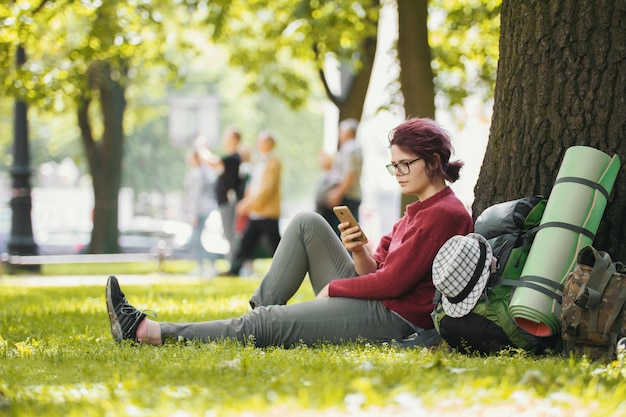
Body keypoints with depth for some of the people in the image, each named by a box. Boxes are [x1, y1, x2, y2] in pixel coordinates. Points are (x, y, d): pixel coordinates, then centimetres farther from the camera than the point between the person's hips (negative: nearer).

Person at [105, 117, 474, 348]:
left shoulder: (445, 214, -14)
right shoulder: (417, 212, 18)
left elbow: (392, 281, -19)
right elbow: (377, 272, 11)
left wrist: (333, 288, -8)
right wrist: (359, 252, -11)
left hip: (394, 318, -10)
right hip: (373, 300, 10)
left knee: (265, 325, -13)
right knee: (307, 223, 6)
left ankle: (147, 332, -8)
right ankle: (260, 308, 1)